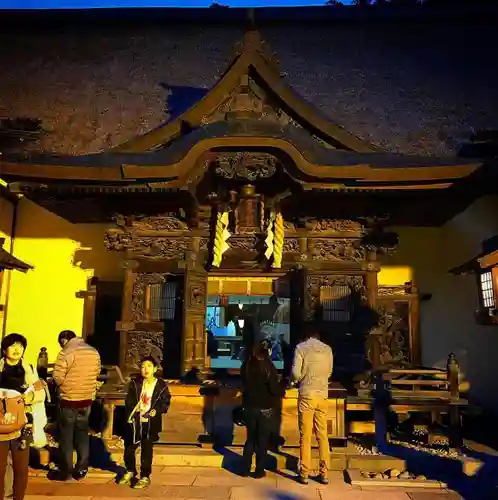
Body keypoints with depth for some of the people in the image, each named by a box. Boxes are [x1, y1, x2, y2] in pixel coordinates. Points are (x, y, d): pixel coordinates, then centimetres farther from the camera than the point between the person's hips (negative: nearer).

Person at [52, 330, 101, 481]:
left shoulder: (66, 353, -17)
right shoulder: (94, 352, 2)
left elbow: (57, 377, -17)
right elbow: (97, 373, 11)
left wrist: (65, 384, 3)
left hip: (69, 400, -5)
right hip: (87, 399, 6)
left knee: (66, 436, 8)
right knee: (83, 434, 16)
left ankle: (64, 471, 17)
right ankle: (81, 470, 22)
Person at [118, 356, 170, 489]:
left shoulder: (161, 386, -7)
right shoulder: (135, 383, 1)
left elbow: (165, 403, -2)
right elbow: (129, 401, 4)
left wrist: (156, 410, -18)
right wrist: (130, 414, -7)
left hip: (150, 423, -3)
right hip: (135, 421, 3)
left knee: (146, 450, 5)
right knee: (129, 448, 14)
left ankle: (145, 477, 21)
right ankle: (130, 472, 38)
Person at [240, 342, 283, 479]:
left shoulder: (245, 366, -2)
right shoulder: (268, 367, -15)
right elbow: (274, 389, -15)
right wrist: (282, 391, 5)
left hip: (249, 407, 4)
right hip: (265, 408, -4)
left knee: (250, 437, 17)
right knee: (262, 439, 9)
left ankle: (245, 469, 18)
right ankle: (259, 471, 13)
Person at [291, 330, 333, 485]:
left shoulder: (301, 348, -4)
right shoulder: (327, 349, 5)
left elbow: (296, 373, -10)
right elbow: (329, 373, 13)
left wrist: (297, 380, 11)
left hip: (307, 394, -3)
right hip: (323, 395, 3)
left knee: (305, 435, 4)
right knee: (323, 434, 11)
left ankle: (304, 474, 9)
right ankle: (324, 473, 14)